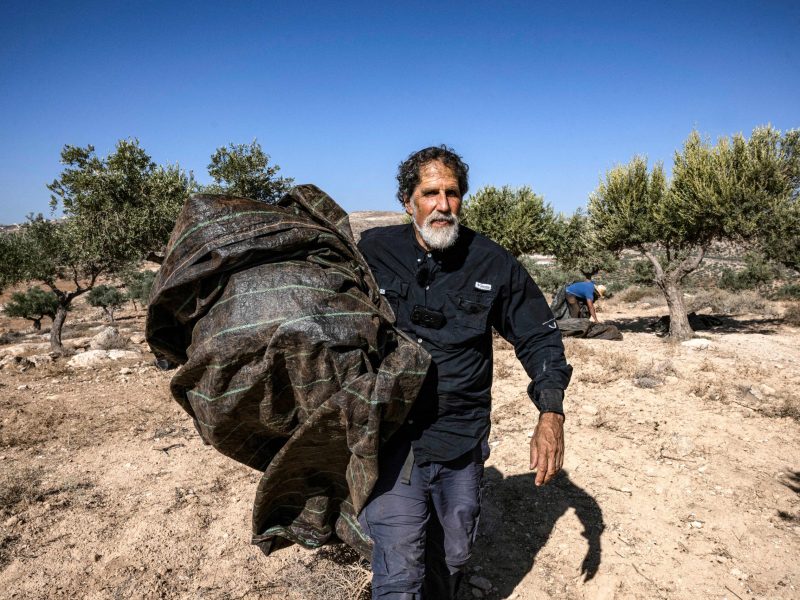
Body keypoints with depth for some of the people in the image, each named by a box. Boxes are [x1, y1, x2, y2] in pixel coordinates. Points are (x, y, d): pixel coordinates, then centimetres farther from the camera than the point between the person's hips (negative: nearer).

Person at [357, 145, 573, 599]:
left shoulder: (492, 263, -2)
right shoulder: (372, 252, -6)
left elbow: (539, 336, 5)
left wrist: (551, 413, -7)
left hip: (464, 440, 3)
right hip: (393, 437, -2)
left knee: (452, 557, 20)